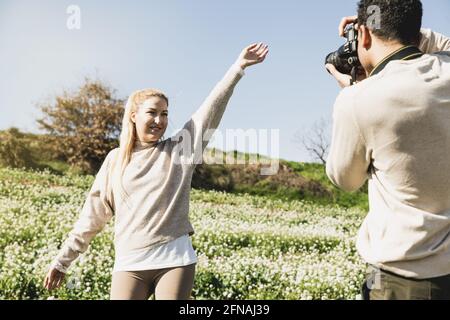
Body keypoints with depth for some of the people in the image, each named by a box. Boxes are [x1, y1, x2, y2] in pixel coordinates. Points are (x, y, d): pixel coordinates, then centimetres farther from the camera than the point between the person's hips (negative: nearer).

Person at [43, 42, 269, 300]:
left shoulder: (179, 149, 5)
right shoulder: (115, 160, 10)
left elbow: (213, 106, -1)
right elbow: (92, 216, 13)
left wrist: (239, 67, -5)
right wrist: (63, 260, 13)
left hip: (175, 259, -1)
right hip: (129, 263, 1)